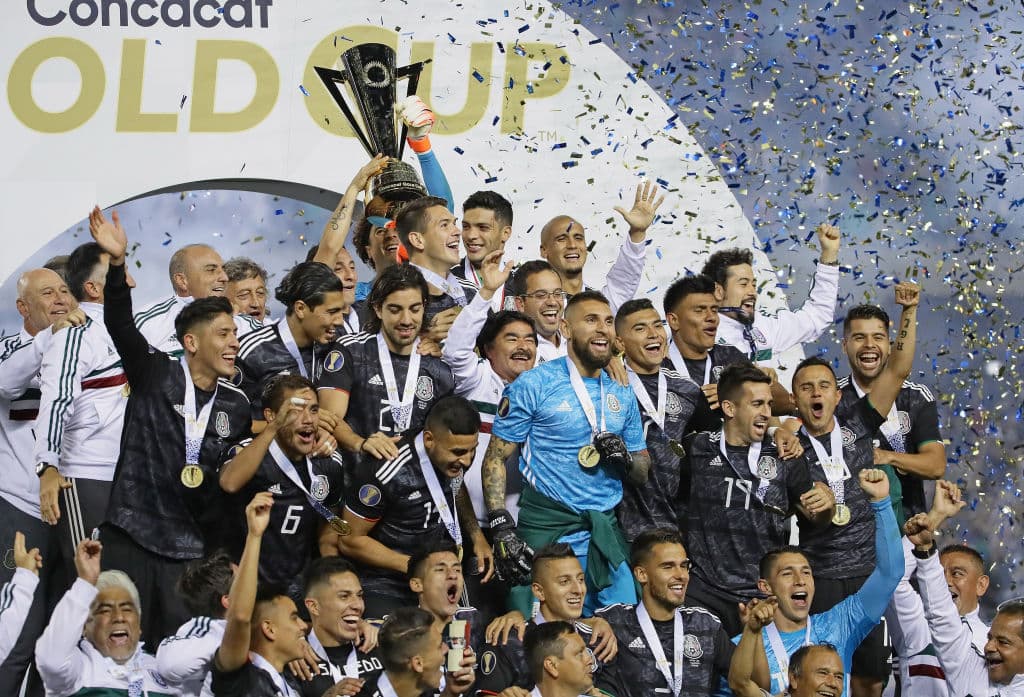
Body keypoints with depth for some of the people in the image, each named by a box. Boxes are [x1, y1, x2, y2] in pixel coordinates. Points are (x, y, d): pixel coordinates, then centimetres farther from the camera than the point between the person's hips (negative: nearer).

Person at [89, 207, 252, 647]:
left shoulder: (237, 405, 8)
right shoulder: (155, 375, -2)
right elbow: (120, 324, -17)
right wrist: (117, 263, -32)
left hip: (190, 545, 3)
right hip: (132, 533, -3)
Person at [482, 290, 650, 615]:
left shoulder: (622, 395, 13)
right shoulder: (533, 385, -3)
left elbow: (642, 474, 17)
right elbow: (495, 459, -5)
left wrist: (625, 458, -7)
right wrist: (502, 529, -15)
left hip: (605, 532, 5)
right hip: (547, 530, -5)